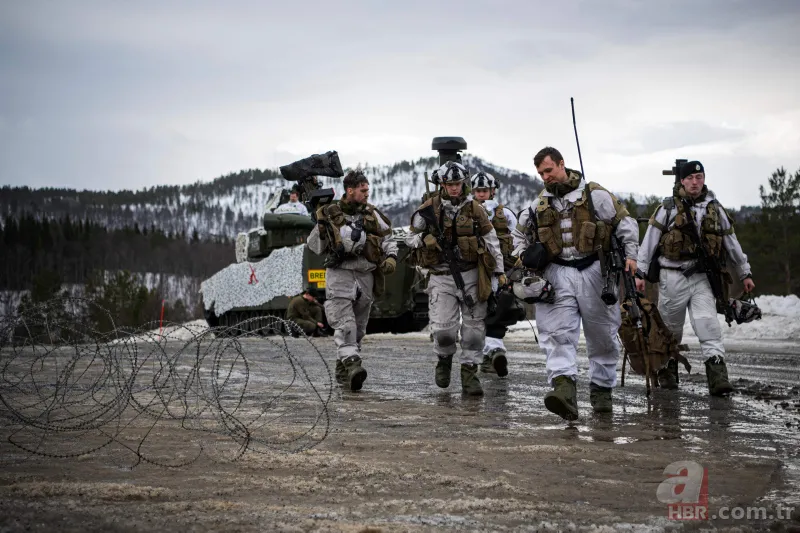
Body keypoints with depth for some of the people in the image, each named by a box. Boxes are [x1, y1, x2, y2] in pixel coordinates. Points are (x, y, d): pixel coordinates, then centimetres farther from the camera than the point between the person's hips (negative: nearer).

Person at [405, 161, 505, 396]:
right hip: (441, 277, -1)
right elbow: (410, 238, 10)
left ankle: (469, 373, 11)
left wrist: (499, 271, 7)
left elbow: (492, 241, 9)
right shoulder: (428, 209, 1)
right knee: (443, 329, -11)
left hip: (471, 275, 1)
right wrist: (424, 240, -12)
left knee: (474, 327, 0)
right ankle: (444, 359, 20)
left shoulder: (475, 209, 3)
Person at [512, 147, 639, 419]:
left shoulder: (594, 194, -1)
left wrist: (630, 255, -7)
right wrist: (523, 255, 10)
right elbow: (519, 234, 28)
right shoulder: (538, 205, 13)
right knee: (558, 334, -16)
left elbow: (625, 223, 2)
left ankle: (601, 390, 22)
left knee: (602, 335, 7)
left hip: (592, 271, -2)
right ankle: (564, 390, -29)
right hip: (558, 274, 2)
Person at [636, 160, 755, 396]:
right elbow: (649, 241, 0)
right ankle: (667, 373, 26)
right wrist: (640, 272, -5)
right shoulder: (668, 208, 0)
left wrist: (745, 273, 18)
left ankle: (717, 377, -20)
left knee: (708, 326, -13)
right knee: (671, 329, 9)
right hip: (673, 276, -1)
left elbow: (731, 242, 17)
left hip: (702, 277, 2)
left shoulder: (715, 209, 9)